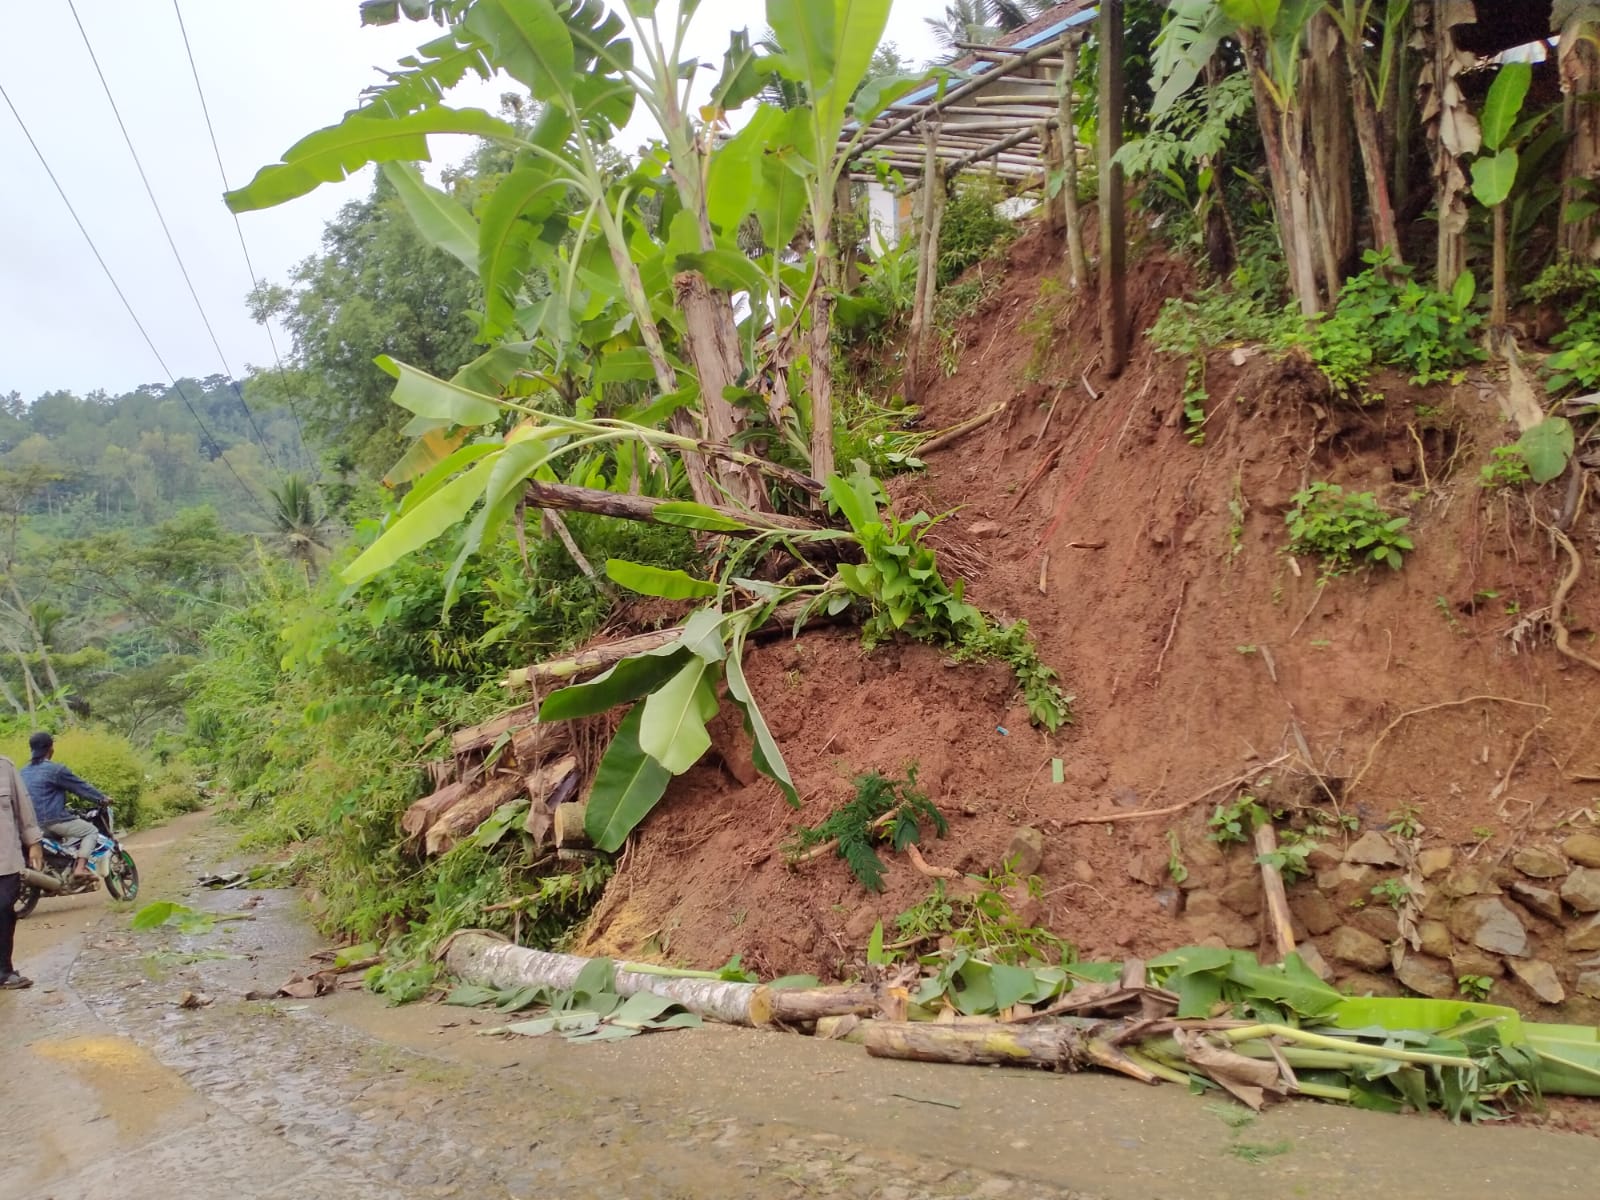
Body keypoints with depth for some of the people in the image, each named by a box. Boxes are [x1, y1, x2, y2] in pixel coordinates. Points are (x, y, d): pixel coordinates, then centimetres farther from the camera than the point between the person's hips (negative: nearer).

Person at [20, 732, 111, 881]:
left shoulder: (23, 773, 12)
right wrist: (103, 798, 6)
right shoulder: (55, 770, -13)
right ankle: (80, 868, -12)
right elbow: (80, 786, -7)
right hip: (54, 819, -8)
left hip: (33, 823, 8)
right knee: (91, 831, 4)